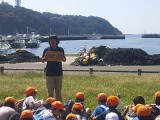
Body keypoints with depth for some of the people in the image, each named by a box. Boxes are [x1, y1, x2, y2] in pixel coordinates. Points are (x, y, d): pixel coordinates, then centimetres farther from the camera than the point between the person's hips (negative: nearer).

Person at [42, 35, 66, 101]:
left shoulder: (61, 49, 2)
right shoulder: (46, 50, -1)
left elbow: (64, 60, 9)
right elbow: (42, 60, 4)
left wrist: (61, 57, -13)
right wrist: (46, 57, -17)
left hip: (59, 73, 1)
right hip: (49, 73, -1)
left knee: (58, 91, 9)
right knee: (50, 91, 4)